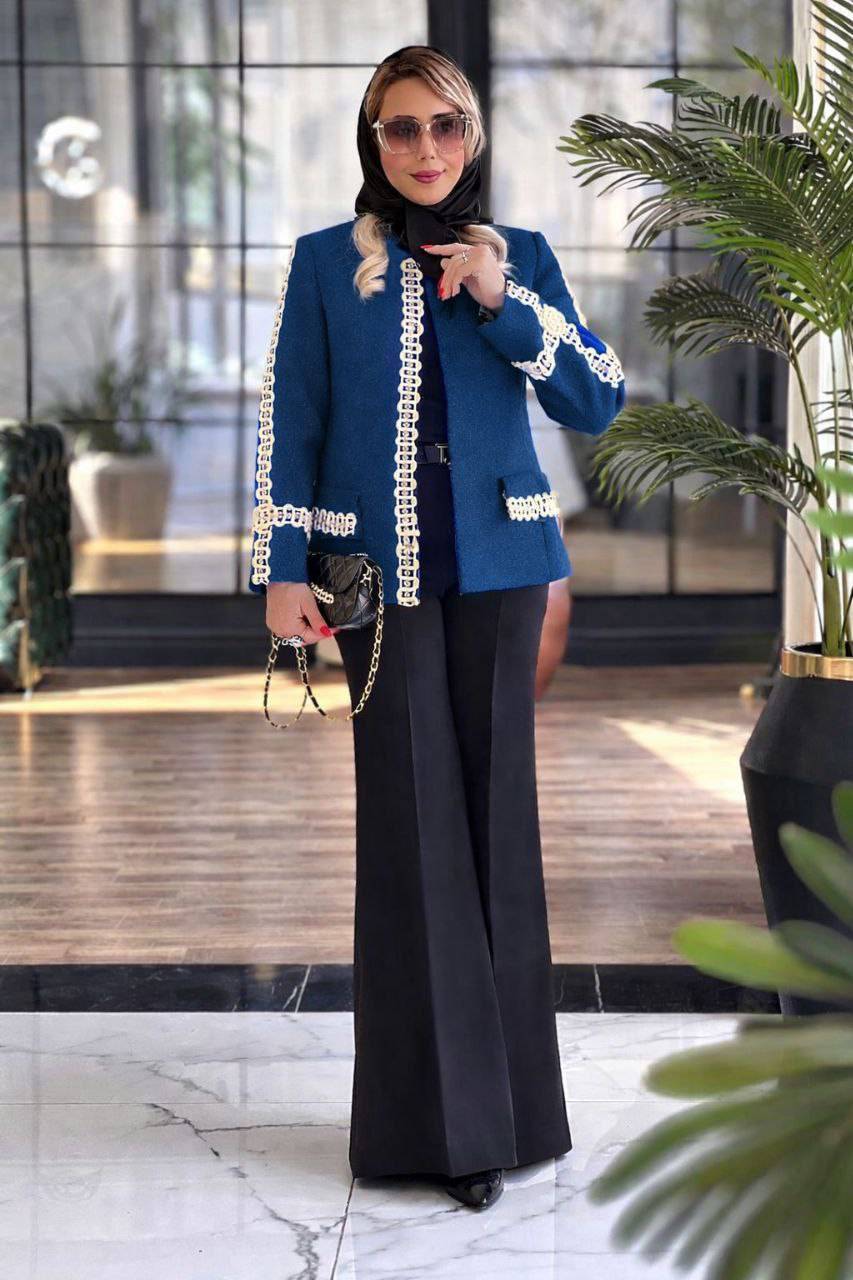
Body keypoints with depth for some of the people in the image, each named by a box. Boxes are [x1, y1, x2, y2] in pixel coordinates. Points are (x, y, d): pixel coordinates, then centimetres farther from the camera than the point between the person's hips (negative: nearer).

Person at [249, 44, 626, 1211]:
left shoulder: (521, 257, 8)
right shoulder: (326, 262, 4)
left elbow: (598, 403, 1)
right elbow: (291, 424, 3)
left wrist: (503, 302, -10)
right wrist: (283, 571, -4)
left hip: (497, 565, 1)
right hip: (379, 572, -1)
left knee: (493, 810, 3)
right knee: (412, 819, -3)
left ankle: (495, 1098, 14)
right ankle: (440, 1112, 5)